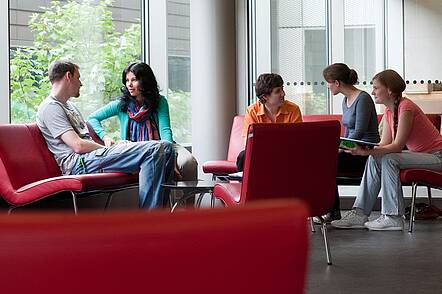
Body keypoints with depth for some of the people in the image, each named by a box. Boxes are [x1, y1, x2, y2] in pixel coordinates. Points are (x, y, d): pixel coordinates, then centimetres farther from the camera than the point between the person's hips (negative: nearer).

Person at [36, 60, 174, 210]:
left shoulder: (69, 105, 29)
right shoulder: (50, 107, -4)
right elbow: (78, 145, -15)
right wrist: (108, 148, -5)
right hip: (80, 164, -10)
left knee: (166, 147, 1)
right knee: (153, 151, -25)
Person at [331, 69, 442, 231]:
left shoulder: (405, 107, -21)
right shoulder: (389, 111, 7)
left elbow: (397, 146, -26)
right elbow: (384, 145, 2)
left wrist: (367, 152, -34)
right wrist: (362, 149, -15)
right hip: (419, 154, 9)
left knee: (388, 159, -25)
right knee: (375, 158, -4)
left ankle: (393, 217, -20)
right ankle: (360, 213, -6)